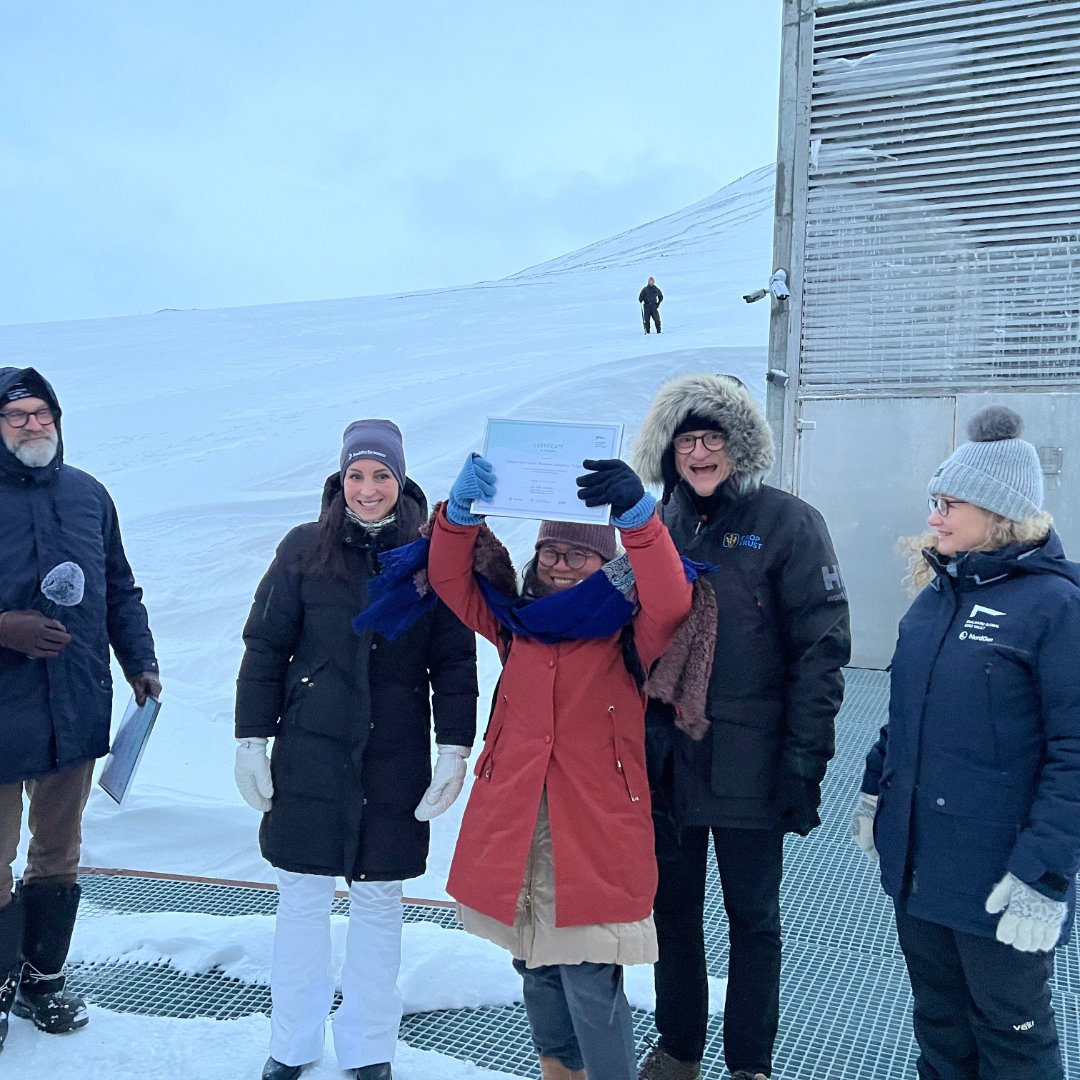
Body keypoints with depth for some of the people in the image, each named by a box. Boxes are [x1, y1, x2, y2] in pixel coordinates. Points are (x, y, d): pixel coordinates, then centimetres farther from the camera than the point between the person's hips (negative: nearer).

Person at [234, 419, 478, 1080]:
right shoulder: (305, 549, 0)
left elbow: (456, 662, 1)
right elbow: (265, 648, 3)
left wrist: (455, 751, -3)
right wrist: (252, 741, 1)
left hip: (396, 759, 0)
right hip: (310, 753, 0)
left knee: (380, 900, 9)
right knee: (302, 895, 9)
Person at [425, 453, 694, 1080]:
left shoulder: (627, 635, -4)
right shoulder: (517, 623, 9)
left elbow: (669, 601, -24)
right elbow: (450, 578, 4)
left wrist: (638, 516, -38)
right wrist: (463, 510, -15)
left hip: (592, 832, -5)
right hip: (515, 827, 5)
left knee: (590, 983, -4)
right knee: (536, 970, 19)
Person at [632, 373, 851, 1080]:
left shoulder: (788, 523, -8)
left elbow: (822, 647, -11)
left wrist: (804, 757, -16)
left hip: (747, 764, -4)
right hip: (664, 758, 4)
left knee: (753, 917, 11)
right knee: (673, 909, 16)